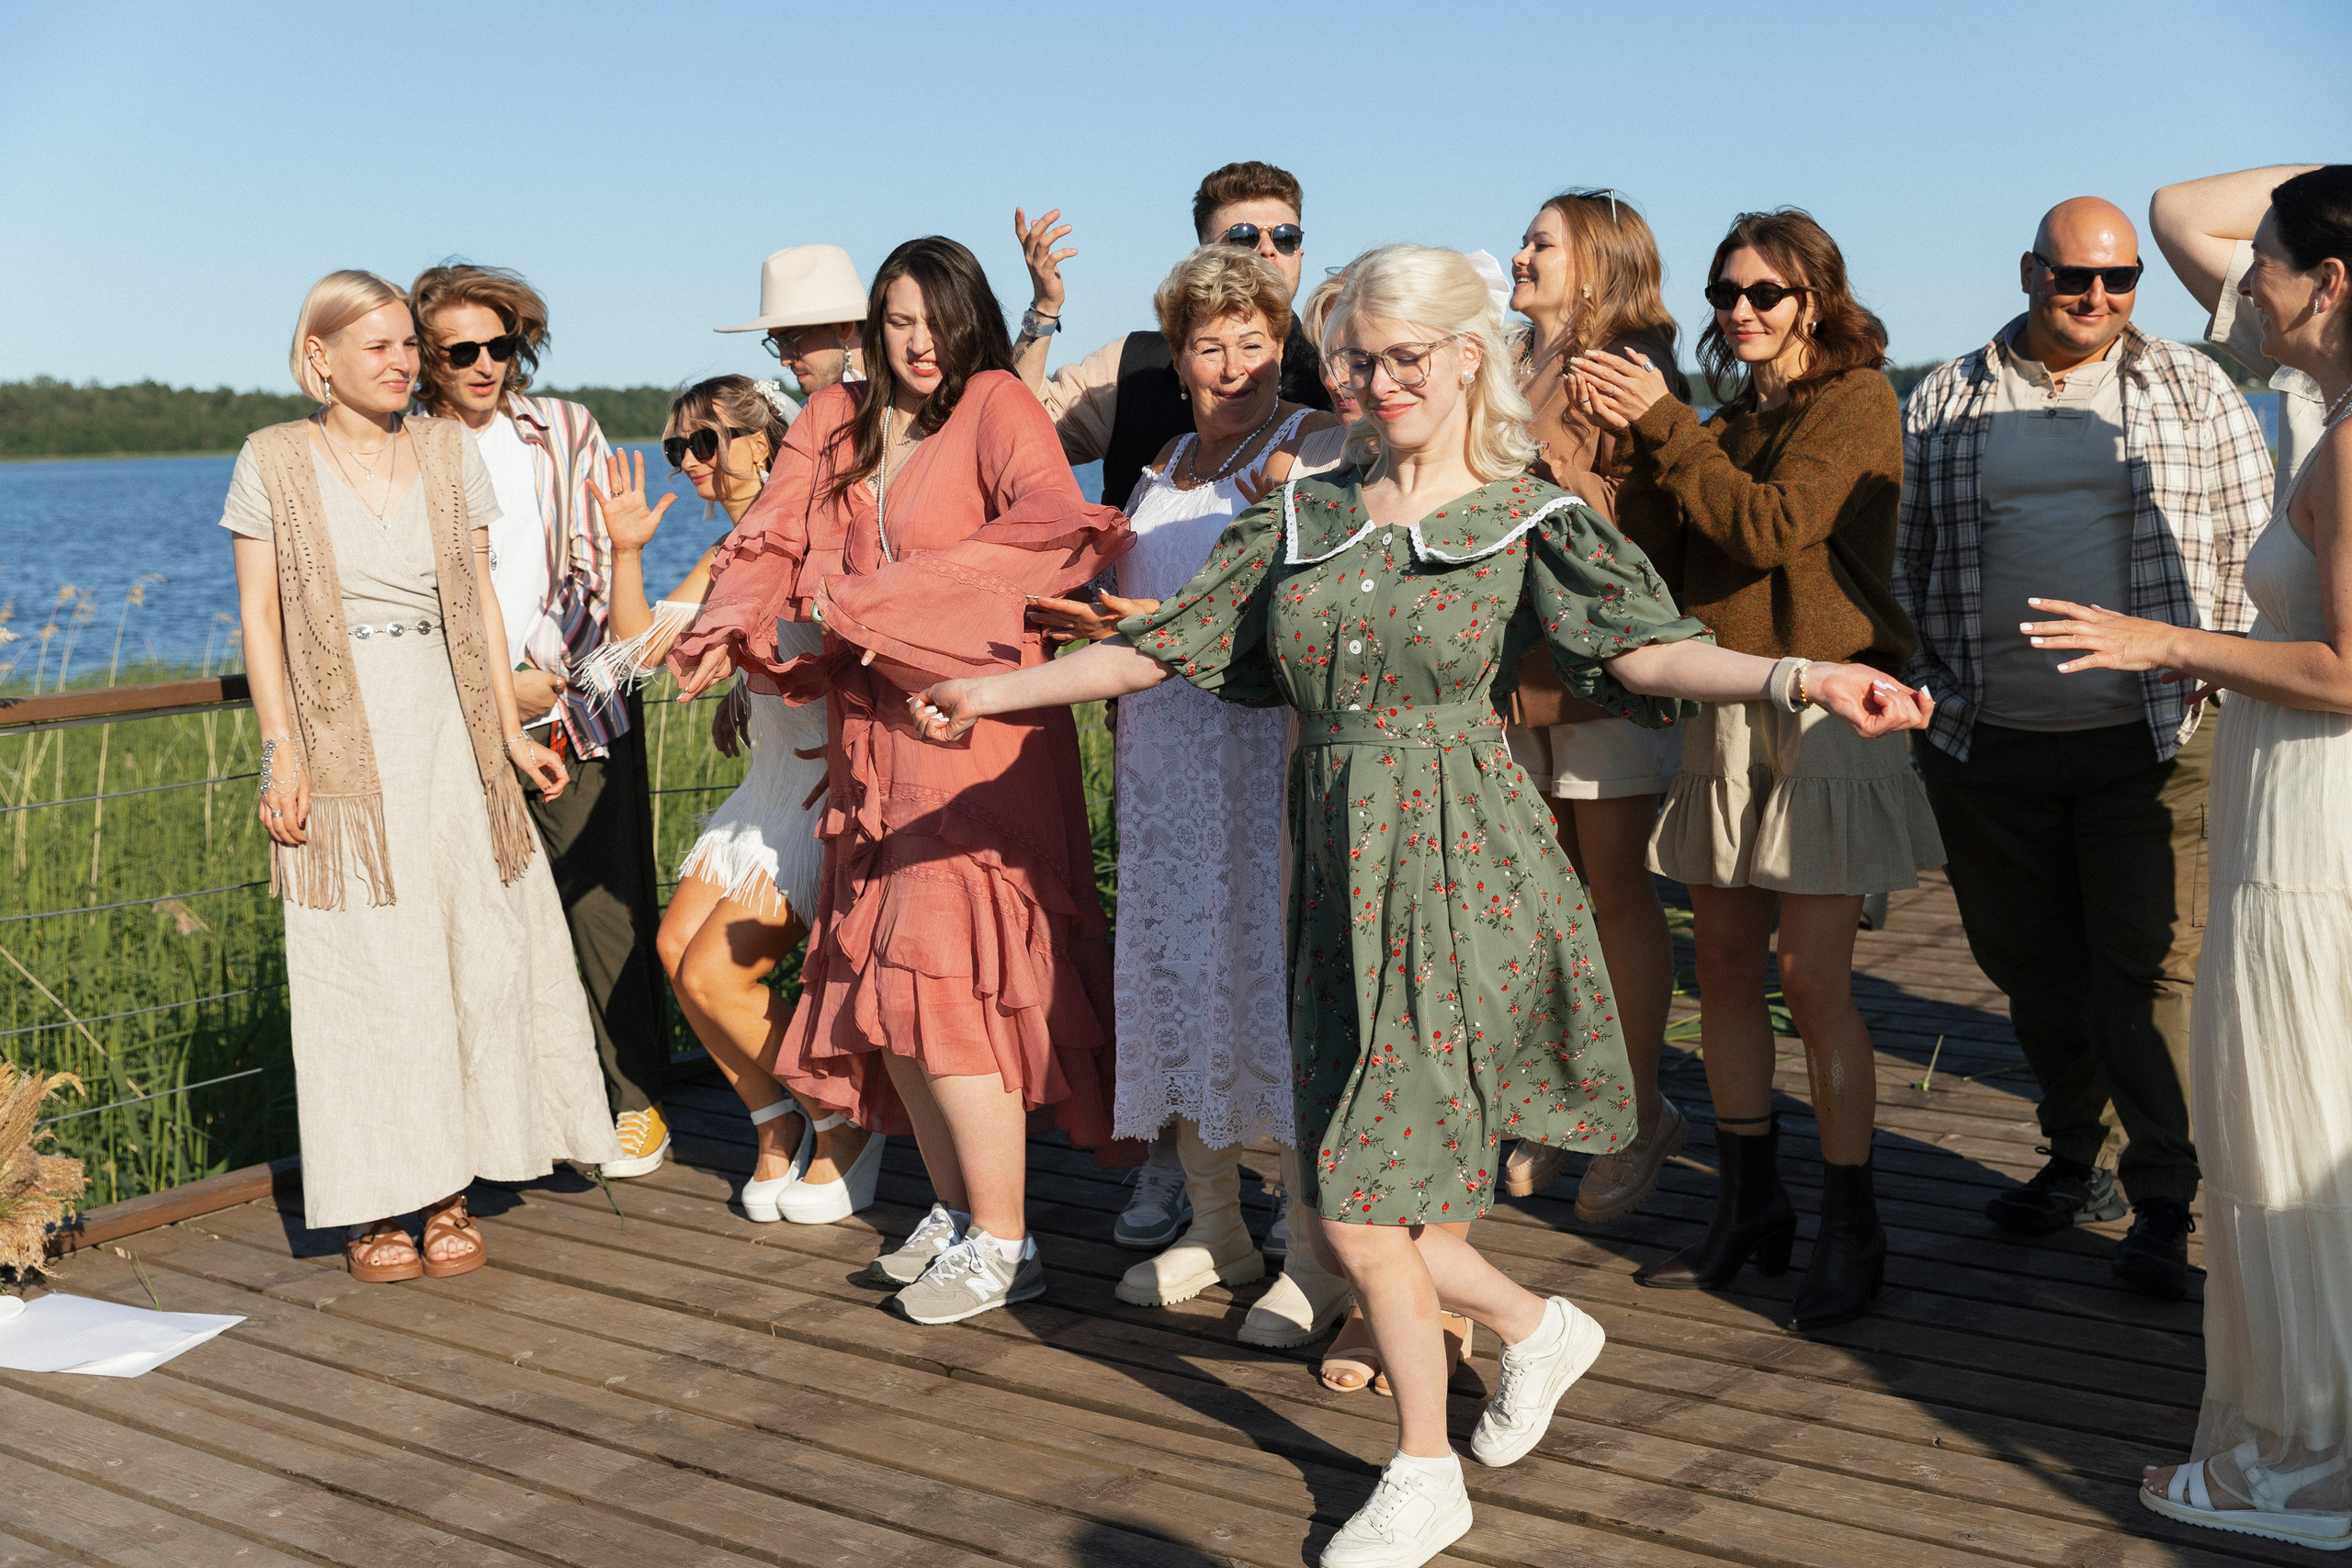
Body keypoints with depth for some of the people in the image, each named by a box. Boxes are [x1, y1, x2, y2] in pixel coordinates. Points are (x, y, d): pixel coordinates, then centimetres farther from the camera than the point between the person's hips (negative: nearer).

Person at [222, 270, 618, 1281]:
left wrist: (510, 732, 6)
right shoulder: (274, 461, 0)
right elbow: (259, 618, 0)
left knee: (475, 953, 1)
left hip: (447, 733, 3)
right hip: (341, 743, -3)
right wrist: (279, 750, -8)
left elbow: (481, 601, 10)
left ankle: (446, 1190, 14)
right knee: (358, 970, -1)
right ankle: (371, 1209, 9)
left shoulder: (449, 449, 8)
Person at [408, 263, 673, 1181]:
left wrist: (552, 684, -7)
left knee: (604, 910, 0)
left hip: (580, 713, 0)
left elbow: (599, 574, 3)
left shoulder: (566, 431, 6)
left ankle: (633, 1100, 13)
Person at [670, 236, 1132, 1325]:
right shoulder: (835, 424, 15)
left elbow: (1049, 520, -21)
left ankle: (1004, 1243, 1)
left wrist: (891, 599, -24)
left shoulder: (997, 406, -3)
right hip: (873, 735, 7)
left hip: (972, 730, -6)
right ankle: (955, 1211, 22)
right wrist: (727, 631, -13)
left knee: (946, 975, -10)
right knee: (883, 983, 8)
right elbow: (771, 542, 8)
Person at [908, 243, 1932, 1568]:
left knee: (1361, 1214, -7)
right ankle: (1538, 1328, 36)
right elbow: (1167, 645, 14)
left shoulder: (1524, 520, -1)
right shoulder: (1309, 517, 11)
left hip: (1462, 878, -5)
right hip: (1342, 881, 5)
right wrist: (996, 693, 16)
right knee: (1363, 1216, 7)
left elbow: (1641, 647, -15)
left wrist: (1798, 678, -32)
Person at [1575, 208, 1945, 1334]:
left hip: (1824, 707, -7)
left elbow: (1774, 526, -18)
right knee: (1724, 965, 8)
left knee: (1812, 977, -7)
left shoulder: (1858, 400, -4)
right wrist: (1627, 440, 0)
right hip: (1723, 710, 7)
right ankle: (1748, 1208, 20)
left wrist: (1665, 426, -15)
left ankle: (1850, 1230, 5)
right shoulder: (1733, 419, 18)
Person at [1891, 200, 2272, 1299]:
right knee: (2033, 968, 11)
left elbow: (2249, 549, 7)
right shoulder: (1946, 402, 9)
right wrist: (1926, 689, 5)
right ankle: (2079, 1160, 28)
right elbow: (1909, 556, 13)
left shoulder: (2196, 393, 7)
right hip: (1988, 744, 2)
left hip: (2149, 741, -2)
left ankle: (2164, 1205, 5)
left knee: (2149, 968, -4)